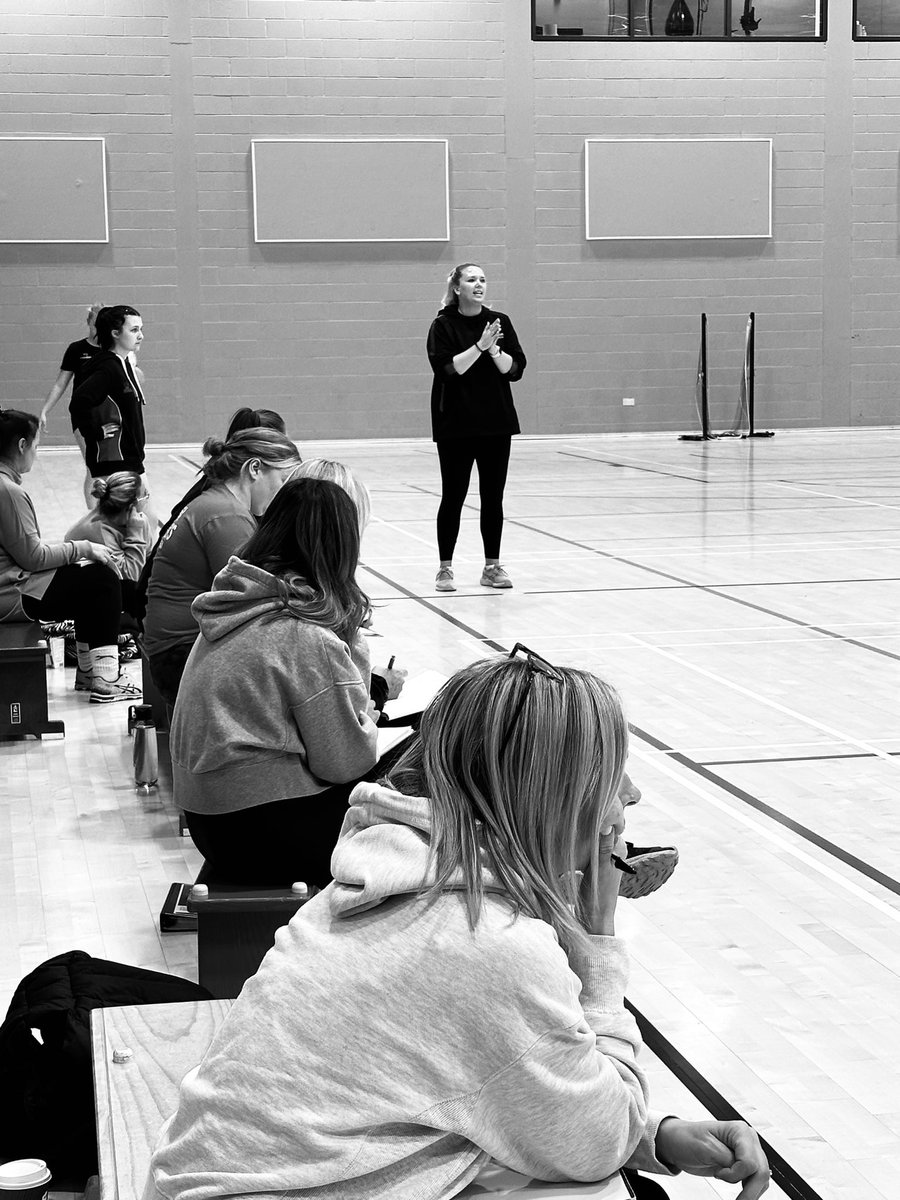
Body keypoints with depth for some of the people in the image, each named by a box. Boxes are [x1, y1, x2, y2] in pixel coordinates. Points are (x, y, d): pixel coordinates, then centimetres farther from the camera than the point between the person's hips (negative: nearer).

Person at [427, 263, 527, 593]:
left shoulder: (500, 322, 5)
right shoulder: (443, 325, -3)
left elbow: (515, 369, 0)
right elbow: (446, 368, -15)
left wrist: (494, 349, -16)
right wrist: (479, 346, -21)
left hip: (496, 423, 3)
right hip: (456, 425, -3)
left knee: (493, 497, 6)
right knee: (453, 495, 0)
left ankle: (492, 567, 14)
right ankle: (445, 568, 8)